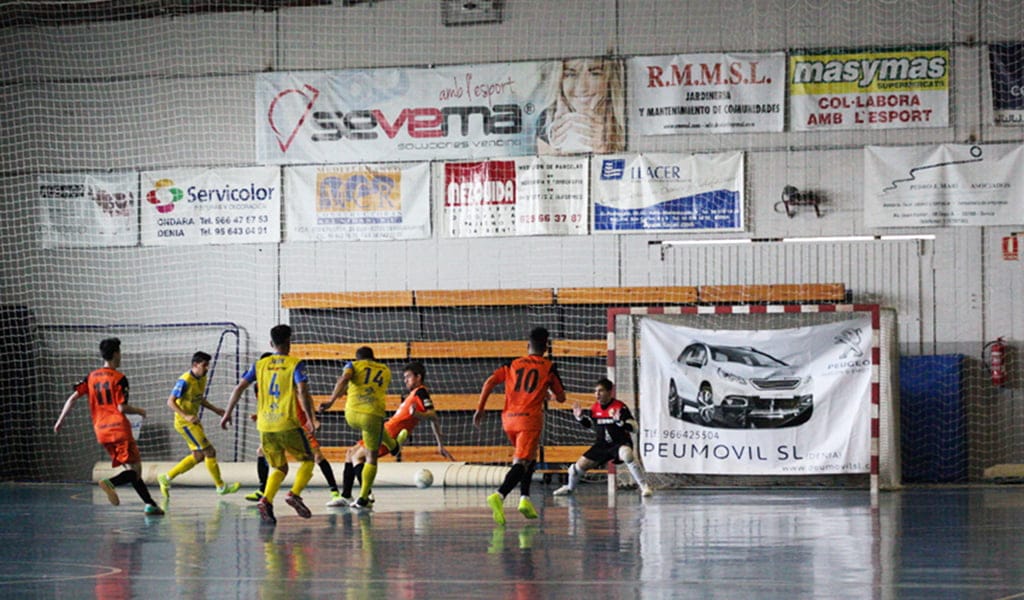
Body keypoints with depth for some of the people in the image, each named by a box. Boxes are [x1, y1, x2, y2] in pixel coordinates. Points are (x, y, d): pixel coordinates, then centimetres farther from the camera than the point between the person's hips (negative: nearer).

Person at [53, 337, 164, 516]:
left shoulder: (91, 377, 10)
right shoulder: (119, 378, -7)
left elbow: (73, 398, 4)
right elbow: (122, 407, -13)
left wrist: (61, 420, 8)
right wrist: (140, 411, 5)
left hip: (101, 431, 7)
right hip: (119, 428, -7)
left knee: (132, 469, 13)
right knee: (135, 469, -6)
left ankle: (150, 504, 10)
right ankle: (110, 483, -33)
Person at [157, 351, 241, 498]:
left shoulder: (202, 378, 7)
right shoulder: (185, 381, -20)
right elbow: (170, 401, -21)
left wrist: (215, 410, 13)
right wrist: (186, 416, -32)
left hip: (194, 421, 10)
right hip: (184, 423, -10)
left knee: (198, 456, 12)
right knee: (209, 451, -9)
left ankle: (166, 478, 20)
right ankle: (221, 486, 1)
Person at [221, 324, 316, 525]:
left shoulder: (260, 365, 10)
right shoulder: (295, 364, -1)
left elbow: (239, 388, 5)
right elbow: (302, 391, -15)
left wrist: (227, 413, 11)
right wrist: (309, 417, -14)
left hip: (265, 426, 4)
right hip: (288, 425, -4)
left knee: (278, 467, 16)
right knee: (307, 460, 14)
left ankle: (266, 500, -10)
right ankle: (294, 494, -10)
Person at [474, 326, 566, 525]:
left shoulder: (513, 364, 13)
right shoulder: (549, 368, 5)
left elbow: (489, 382, 1)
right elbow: (561, 397, 12)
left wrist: (480, 409, 3)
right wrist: (551, 392, 34)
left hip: (509, 419, 5)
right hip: (530, 419, -5)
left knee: (529, 457, 26)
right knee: (521, 462, -14)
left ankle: (525, 499, 16)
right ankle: (499, 496, -38)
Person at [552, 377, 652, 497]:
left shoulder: (620, 407, -18)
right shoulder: (595, 408, 0)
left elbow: (634, 427, -21)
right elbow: (588, 424, 18)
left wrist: (620, 421, -38)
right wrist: (580, 417, -1)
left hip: (620, 443, -6)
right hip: (602, 445, 6)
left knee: (627, 455, -40)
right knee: (580, 465, 4)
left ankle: (643, 486, -28)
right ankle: (569, 488, 38)